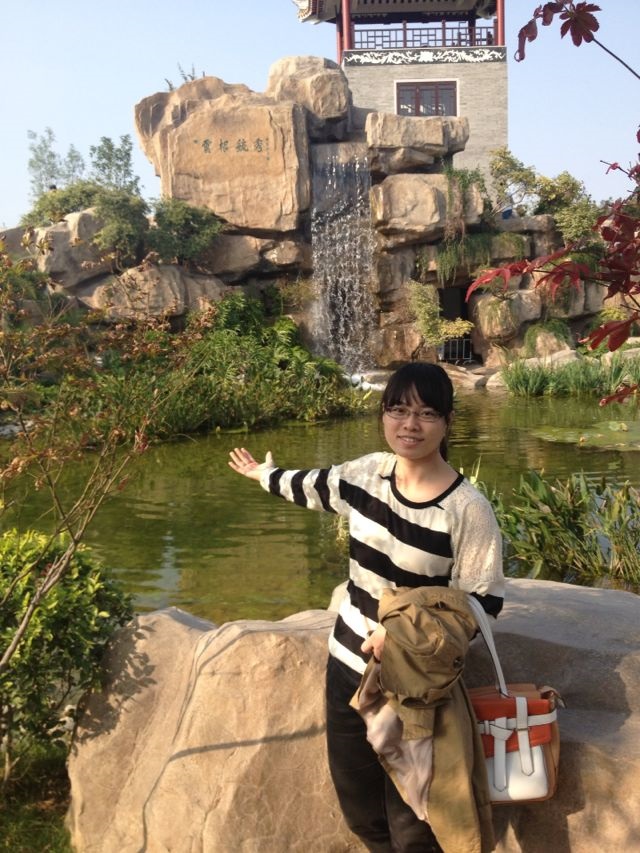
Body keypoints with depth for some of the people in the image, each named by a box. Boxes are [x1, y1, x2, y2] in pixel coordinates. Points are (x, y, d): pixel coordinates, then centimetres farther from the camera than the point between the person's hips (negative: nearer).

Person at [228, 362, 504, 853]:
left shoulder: (468, 510, -21)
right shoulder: (369, 471, -4)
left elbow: (484, 603, -16)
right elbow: (316, 487, 17)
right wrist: (266, 475, 34)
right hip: (349, 665, 6)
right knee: (360, 811, 20)